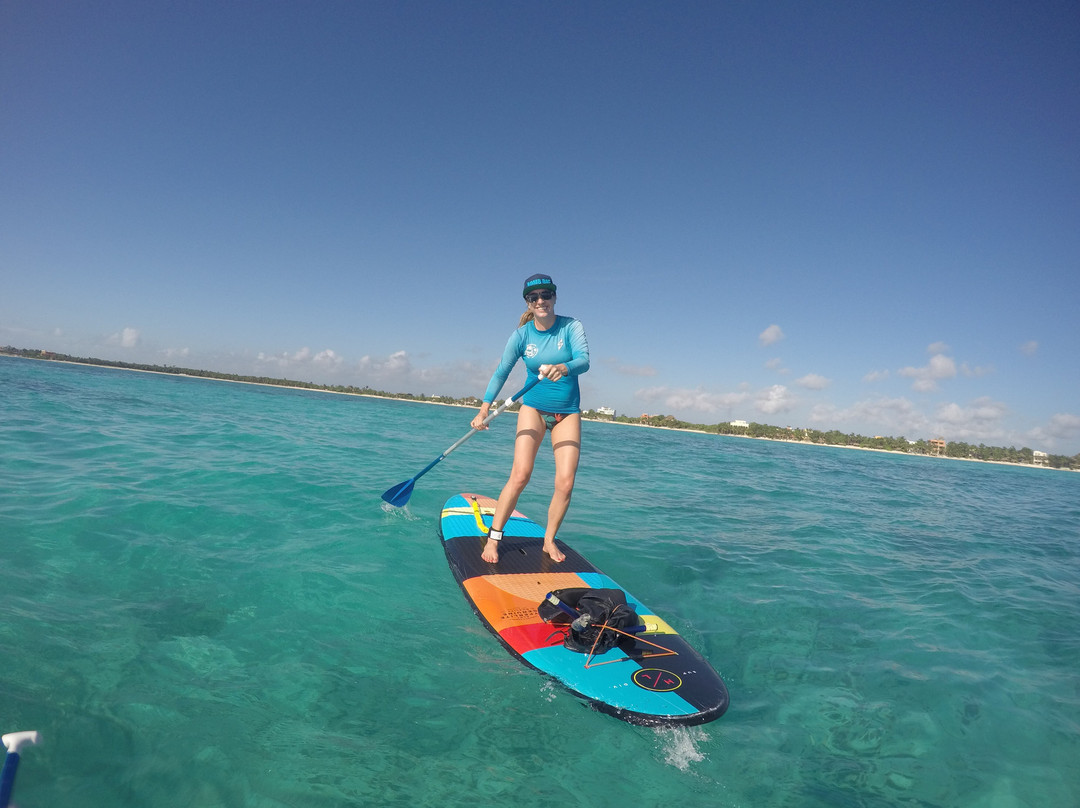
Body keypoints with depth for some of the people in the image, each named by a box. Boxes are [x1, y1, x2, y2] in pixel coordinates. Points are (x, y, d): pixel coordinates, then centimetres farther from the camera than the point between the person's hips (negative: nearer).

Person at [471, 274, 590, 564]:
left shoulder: (571, 326, -8)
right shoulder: (522, 335, -5)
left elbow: (584, 360, -23)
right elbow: (502, 371, -4)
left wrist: (563, 368, -45)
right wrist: (484, 409, -13)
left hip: (567, 413, 1)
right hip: (534, 408, 0)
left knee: (565, 483, -7)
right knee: (520, 475, -15)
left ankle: (549, 540, 13)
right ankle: (493, 538, -1)